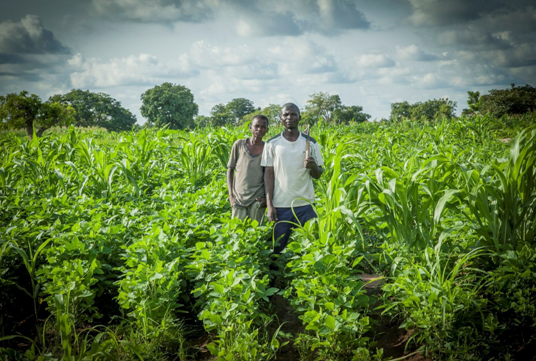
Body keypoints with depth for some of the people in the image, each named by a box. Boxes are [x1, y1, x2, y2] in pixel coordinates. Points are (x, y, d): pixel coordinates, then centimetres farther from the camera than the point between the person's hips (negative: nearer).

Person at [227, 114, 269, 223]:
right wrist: (231, 195, 1)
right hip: (238, 198, 1)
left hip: (257, 199, -1)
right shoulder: (239, 144, 2)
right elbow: (230, 170, 8)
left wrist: (267, 198, -4)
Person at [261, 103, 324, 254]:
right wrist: (269, 205, -3)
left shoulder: (310, 143, 5)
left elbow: (317, 175, 8)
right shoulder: (272, 144, 3)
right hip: (280, 205, 0)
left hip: (305, 204, 1)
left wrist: (313, 166, -16)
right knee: (278, 247, 3)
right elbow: (269, 175, 4)